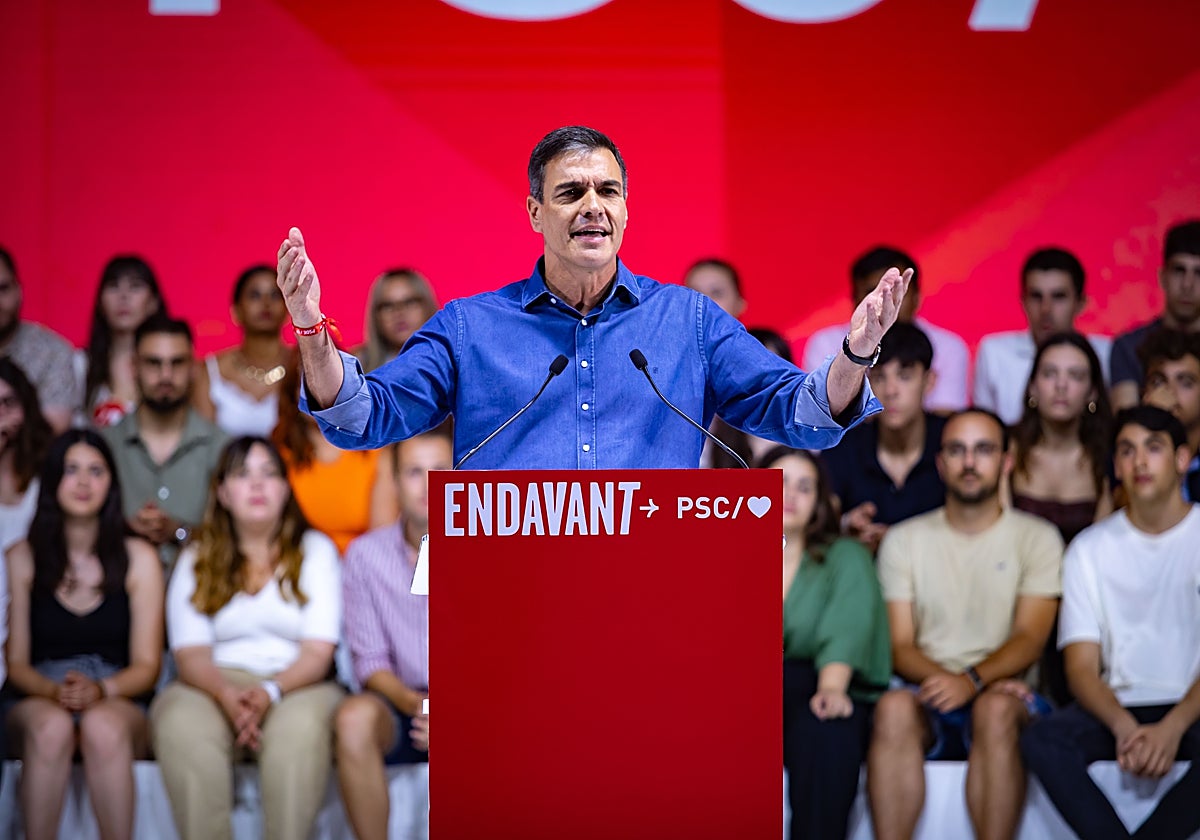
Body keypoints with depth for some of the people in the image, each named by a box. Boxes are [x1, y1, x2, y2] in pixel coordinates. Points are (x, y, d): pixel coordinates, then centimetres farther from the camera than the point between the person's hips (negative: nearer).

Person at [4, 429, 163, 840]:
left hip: (118, 703, 0)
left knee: (104, 727, -36)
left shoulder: (138, 559, 9)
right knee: (50, 727, -36)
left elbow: (147, 665, 5)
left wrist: (101, 690, -16)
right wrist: (54, 691, -16)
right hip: (38, 702, 0)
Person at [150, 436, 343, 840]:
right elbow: (191, 653, 2)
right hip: (217, 684, 1)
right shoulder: (198, 559, 14)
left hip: (296, 686, -1)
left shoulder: (315, 549, 11)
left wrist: (271, 692, -21)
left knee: (300, 726, -37)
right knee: (181, 724, -34)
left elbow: (318, 651, 0)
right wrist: (228, 695, -21)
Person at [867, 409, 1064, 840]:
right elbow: (899, 644, 6)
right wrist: (943, 680, -15)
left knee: (996, 708, -37)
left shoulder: (1036, 538, 10)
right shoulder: (904, 540, 15)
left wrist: (974, 681, -21)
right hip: (928, 698, 1)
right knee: (894, 706, -34)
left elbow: (1030, 639, -2)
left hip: (1004, 695, -1)